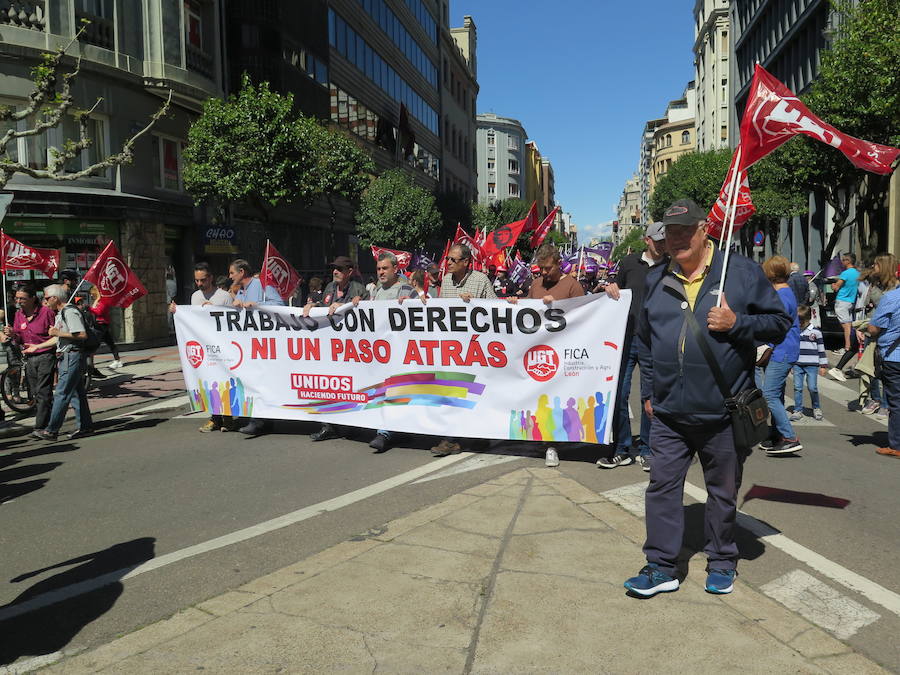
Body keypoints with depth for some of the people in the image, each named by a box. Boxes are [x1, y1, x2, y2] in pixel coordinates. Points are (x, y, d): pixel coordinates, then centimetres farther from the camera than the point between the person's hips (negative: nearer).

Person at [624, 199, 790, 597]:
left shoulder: (741, 272, -2)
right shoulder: (655, 280, 9)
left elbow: (780, 322, 0)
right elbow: (644, 341, 17)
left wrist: (736, 323, -17)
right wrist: (648, 393, 13)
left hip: (723, 412, -3)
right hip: (668, 414, 3)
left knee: (723, 492, 12)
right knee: (662, 487, 5)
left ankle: (722, 563, 31)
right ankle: (661, 568, 17)